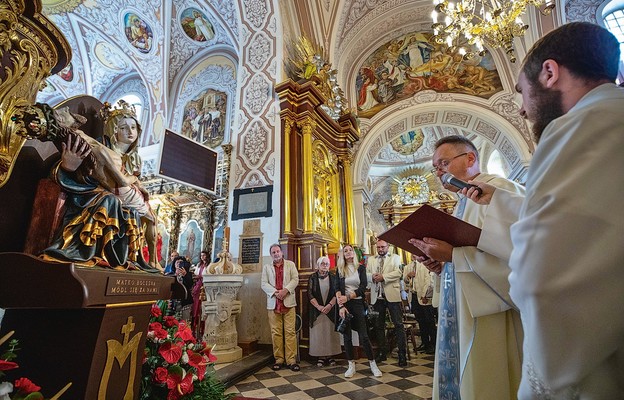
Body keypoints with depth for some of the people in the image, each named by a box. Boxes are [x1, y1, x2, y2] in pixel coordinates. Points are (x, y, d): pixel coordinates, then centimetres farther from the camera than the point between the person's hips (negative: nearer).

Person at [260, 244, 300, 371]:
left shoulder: (290, 264, 10)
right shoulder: (266, 267, 12)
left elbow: (295, 279, 1)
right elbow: (263, 283, 3)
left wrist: (285, 290, -14)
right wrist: (275, 292, -12)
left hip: (288, 302, -1)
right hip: (273, 303, 1)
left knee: (290, 331, -2)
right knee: (276, 332, 4)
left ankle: (291, 360, 4)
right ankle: (279, 359, 14)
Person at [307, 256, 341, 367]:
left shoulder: (333, 277, 5)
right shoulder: (312, 278, 2)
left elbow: (337, 293, 1)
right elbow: (310, 294, -3)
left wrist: (330, 305, -12)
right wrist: (319, 307, -12)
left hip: (331, 310, 1)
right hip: (316, 310, -1)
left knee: (330, 332, 2)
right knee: (318, 333, 1)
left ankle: (330, 356, 12)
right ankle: (321, 356, 10)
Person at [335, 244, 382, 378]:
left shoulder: (361, 268, 4)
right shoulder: (340, 270, 6)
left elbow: (363, 288, -5)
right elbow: (337, 289, -1)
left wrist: (348, 297, -14)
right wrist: (341, 306, -13)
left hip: (358, 304, -1)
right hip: (344, 305, 1)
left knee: (364, 336, -2)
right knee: (347, 336, 5)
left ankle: (373, 364, 13)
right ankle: (351, 365, 17)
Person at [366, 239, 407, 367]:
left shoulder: (395, 257, 6)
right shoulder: (371, 259, 15)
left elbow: (398, 272, -9)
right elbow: (366, 274, 7)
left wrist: (383, 277, -18)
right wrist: (372, 276, -15)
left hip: (392, 295, -3)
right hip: (377, 296, 4)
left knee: (398, 324, -3)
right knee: (378, 325, 11)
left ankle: (402, 354, 6)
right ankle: (382, 352, 24)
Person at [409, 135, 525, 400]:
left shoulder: (499, 189, -12)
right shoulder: (464, 203, 17)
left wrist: (453, 254, -24)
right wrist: (442, 264, 4)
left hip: (491, 316, -9)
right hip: (463, 313, 9)